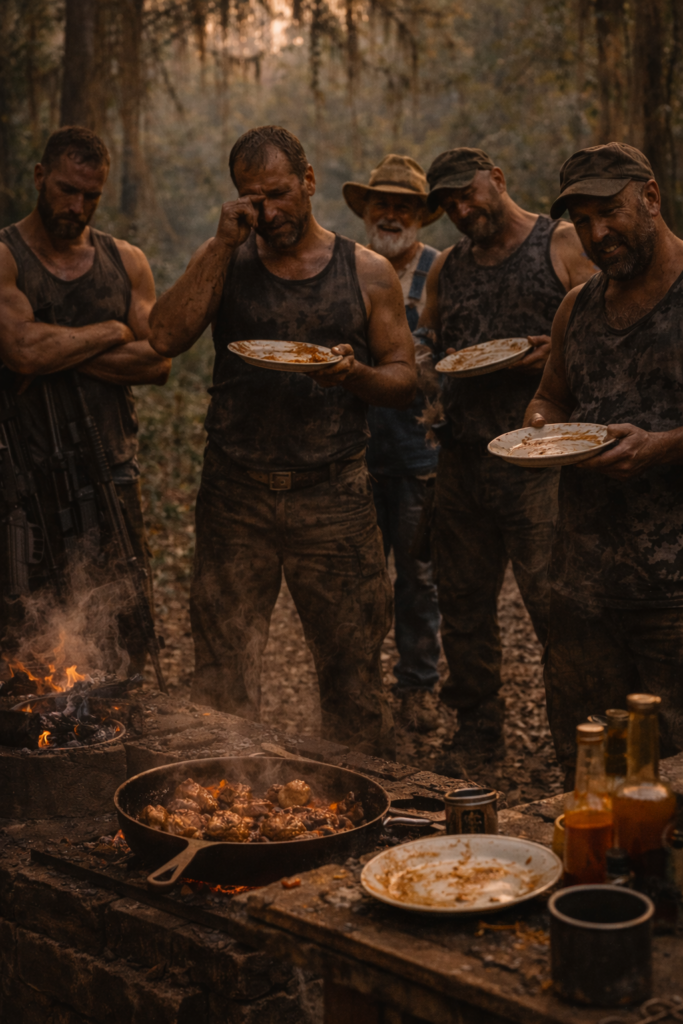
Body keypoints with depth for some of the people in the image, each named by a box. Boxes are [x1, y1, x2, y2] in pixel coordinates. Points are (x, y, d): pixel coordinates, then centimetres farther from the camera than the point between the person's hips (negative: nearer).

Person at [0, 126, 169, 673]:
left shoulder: (126, 262, 13)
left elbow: (159, 361, 2)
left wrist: (60, 352, -8)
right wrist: (113, 332, -4)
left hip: (113, 473, 4)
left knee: (125, 642, 6)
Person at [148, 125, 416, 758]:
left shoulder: (367, 272, 6)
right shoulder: (225, 259, 8)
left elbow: (404, 380, 6)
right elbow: (166, 337, -8)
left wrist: (355, 374, -16)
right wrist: (225, 242, -10)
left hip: (333, 497, -1)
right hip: (235, 496, 1)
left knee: (352, 669, 4)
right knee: (221, 671, 6)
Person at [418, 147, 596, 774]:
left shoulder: (565, 246, 1)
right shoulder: (447, 267, 18)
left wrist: (555, 353, -19)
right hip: (462, 458, 6)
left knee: (554, 604, -6)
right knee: (463, 602, 10)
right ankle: (478, 730, 25)